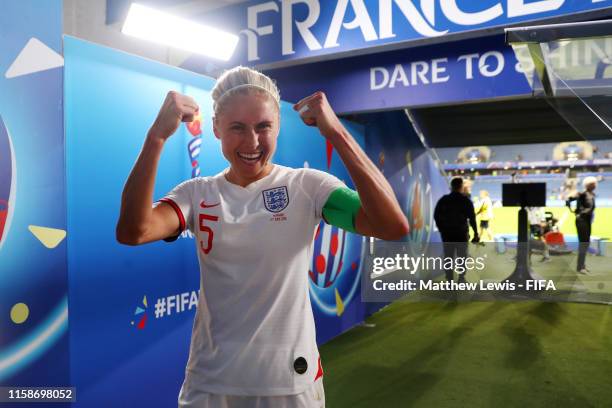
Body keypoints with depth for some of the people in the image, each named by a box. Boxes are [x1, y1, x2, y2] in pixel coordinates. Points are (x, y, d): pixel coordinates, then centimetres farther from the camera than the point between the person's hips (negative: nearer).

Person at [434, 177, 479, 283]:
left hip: (446, 232, 2)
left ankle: (449, 280, 7)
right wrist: (475, 233, 0)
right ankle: (461, 278, 9)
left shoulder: (443, 200, 3)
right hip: (461, 232, -2)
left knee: (448, 256, 7)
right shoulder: (466, 201, -3)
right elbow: (472, 218, -6)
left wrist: (441, 229, 14)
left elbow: (436, 216, 4)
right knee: (462, 256, 11)